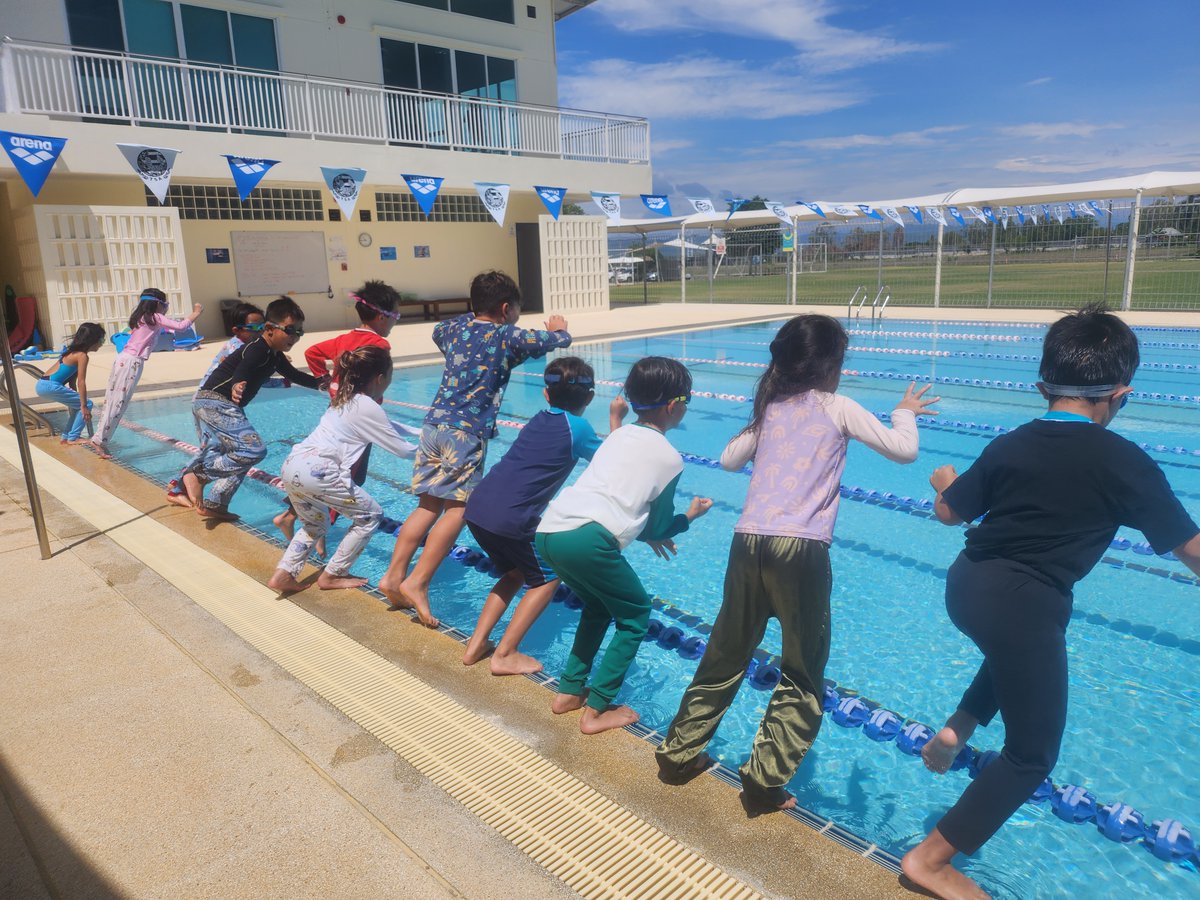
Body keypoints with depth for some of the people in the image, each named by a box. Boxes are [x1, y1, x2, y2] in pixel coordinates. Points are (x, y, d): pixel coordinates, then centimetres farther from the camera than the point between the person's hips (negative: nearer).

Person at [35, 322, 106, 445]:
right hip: (50, 386, -10)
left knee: (77, 405, 24)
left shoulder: (74, 352, 18)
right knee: (86, 404, -4)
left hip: (43, 384, 10)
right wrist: (84, 406, -16)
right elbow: (81, 382, -16)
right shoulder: (82, 355, -11)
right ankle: (72, 438, -4)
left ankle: (66, 437, 28)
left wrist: (78, 401, 25)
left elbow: (72, 381, 21)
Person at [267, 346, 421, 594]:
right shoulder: (368, 407, -6)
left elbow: (387, 426, 32)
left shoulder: (345, 399, 20)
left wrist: (421, 432, 34)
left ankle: (283, 575, 17)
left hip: (292, 465, 9)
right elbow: (402, 450, 0)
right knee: (370, 515, 8)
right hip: (317, 472, -9)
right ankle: (332, 576, 12)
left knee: (315, 524, 30)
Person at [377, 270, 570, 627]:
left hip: (434, 425, 6)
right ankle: (417, 583, -9)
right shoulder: (509, 336, 2)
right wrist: (558, 328, 37)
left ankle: (393, 576, 10)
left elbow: (437, 333, 40)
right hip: (468, 433, -6)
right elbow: (561, 340, 13)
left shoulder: (454, 326, 15)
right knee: (457, 508, -3)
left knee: (429, 505, 11)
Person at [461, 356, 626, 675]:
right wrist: (615, 418, 25)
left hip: (477, 508, 7)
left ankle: (475, 646, 25)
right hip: (510, 519, -7)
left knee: (515, 573, 27)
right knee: (547, 579, 15)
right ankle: (504, 655, 11)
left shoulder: (539, 419, 16)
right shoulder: (578, 427, -2)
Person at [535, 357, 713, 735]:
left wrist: (649, 532, 46)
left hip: (548, 530, 7)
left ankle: (569, 691, 34)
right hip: (587, 542, -7)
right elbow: (656, 528, 14)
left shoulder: (619, 435, 24)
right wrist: (689, 516, 33)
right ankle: (597, 710, 15)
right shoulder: (669, 458, 7)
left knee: (598, 604, 30)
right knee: (636, 614, 16)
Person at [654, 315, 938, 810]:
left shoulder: (770, 407, 17)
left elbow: (729, 459, 25)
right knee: (802, 678, 13)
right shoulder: (838, 408, 5)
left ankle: (679, 753, 32)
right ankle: (763, 782, 13)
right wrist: (905, 412, 25)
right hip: (800, 548, -5)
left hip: (747, 542, 5)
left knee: (724, 657, 21)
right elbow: (904, 450, 6)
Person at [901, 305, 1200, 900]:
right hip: (1021, 606, -6)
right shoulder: (1126, 463, -5)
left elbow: (949, 513, 16)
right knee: (1032, 755, 12)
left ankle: (956, 729, 28)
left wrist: (944, 483, 37)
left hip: (965, 588, 6)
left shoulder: (1009, 445, 7)